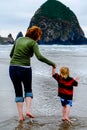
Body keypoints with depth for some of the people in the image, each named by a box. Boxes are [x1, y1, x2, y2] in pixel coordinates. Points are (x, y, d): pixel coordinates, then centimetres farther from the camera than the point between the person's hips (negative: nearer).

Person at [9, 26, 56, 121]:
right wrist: (52, 64, -10)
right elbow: (39, 57, -18)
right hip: (25, 69, -4)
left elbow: (11, 54, 20)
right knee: (28, 89, 21)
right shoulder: (33, 43, -3)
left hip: (13, 68, 4)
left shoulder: (18, 40, 13)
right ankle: (28, 110, 4)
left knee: (18, 92, 16)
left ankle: (20, 115, 12)